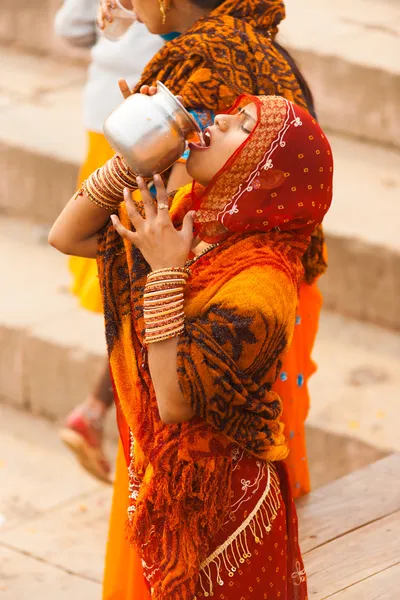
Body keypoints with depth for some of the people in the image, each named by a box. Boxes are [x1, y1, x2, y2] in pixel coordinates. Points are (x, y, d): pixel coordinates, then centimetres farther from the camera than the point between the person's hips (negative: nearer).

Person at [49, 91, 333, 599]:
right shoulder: (183, 213, -6)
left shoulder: (260, 284, -29)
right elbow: (67, 236, 2)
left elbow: (175, 401, -29)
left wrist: (166, 271, -29)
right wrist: (131, 159, -11)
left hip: (211, 501, -7)